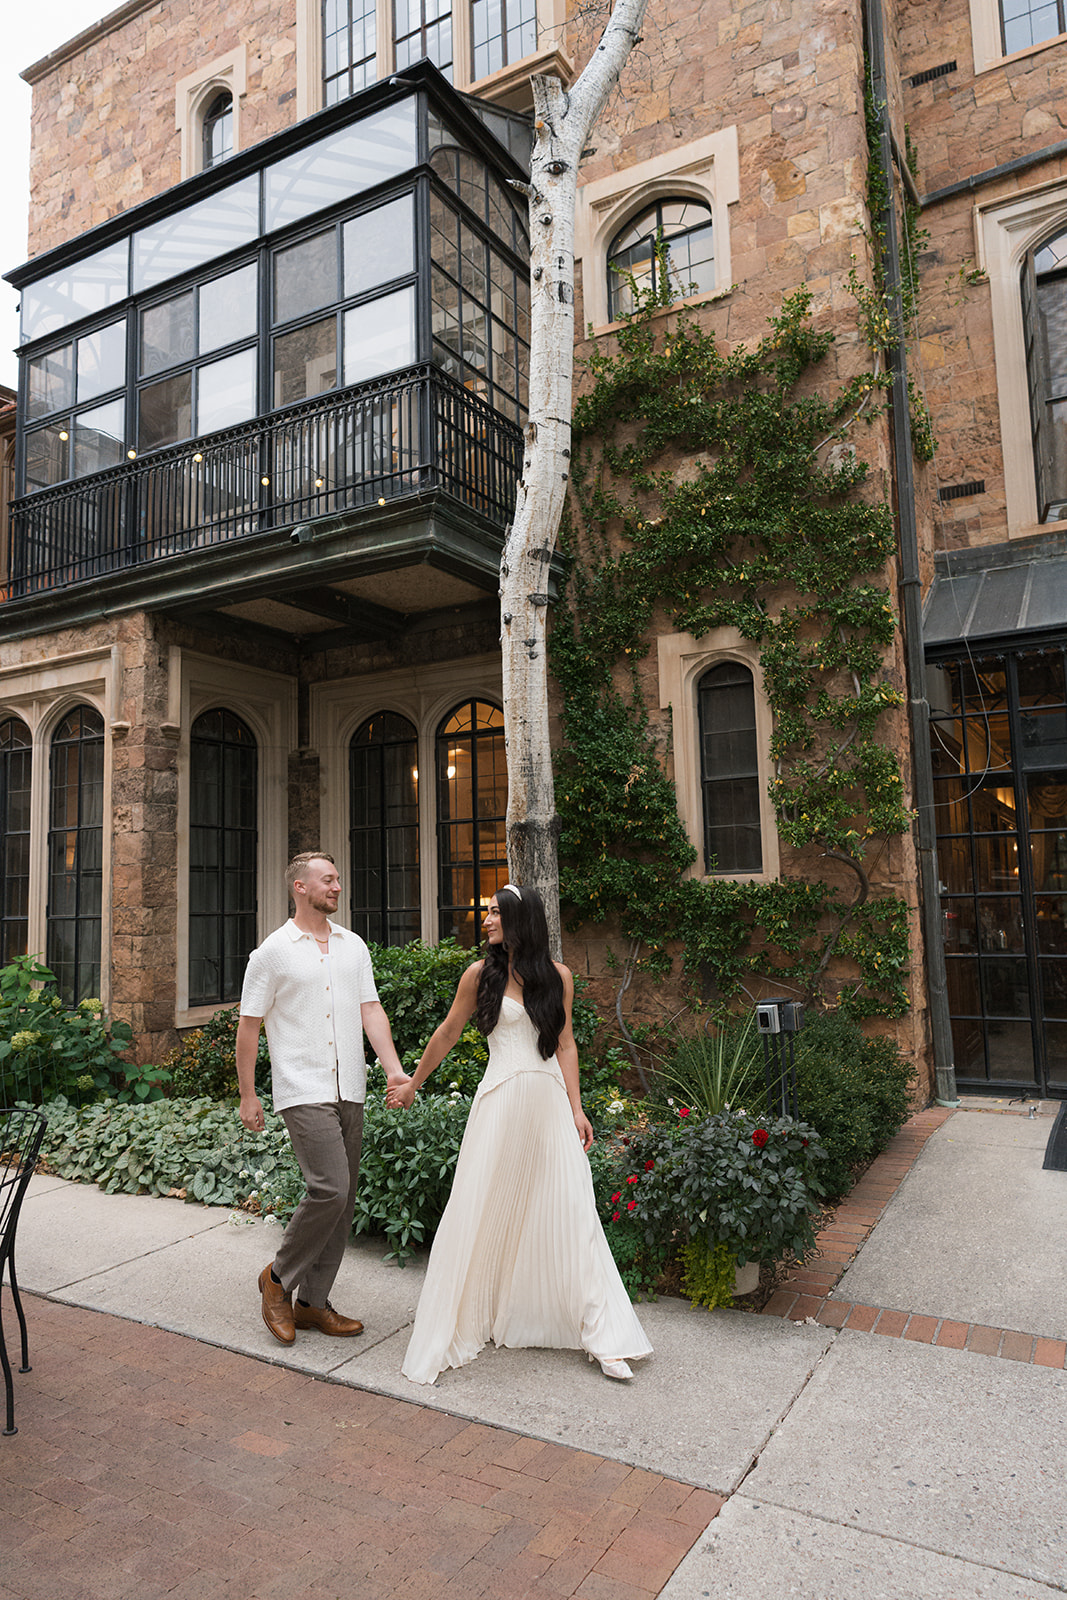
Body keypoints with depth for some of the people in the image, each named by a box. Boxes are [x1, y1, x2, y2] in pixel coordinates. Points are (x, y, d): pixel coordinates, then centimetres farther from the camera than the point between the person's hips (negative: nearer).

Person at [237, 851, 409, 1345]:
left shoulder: (354, 946, 11)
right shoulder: (273, 952, -3)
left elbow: (371, 1009, 5)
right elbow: (248, 1027, 0)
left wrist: (394, 1069, -7)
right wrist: (248, 1096, -1)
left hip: (350, 1092, 6)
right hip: (303, 1091, -6)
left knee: (342, 1199, 9)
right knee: (330, 1189, -15)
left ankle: (313, 1301, 24)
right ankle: (278, 1277, 10)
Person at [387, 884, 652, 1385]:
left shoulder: (557, 976, 4)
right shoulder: (480, 974, 0)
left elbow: (565, 1044, 7)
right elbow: (447, 1033, 10)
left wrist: (576, 1109, 1)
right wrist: (412, 1085, 16)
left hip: (550, 1100, 1)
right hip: (500, 1100, -1)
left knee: (568, 1212, 4)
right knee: (484, 1211, 1)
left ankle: (603, 1334, 13)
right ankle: (463, 1322, 19)